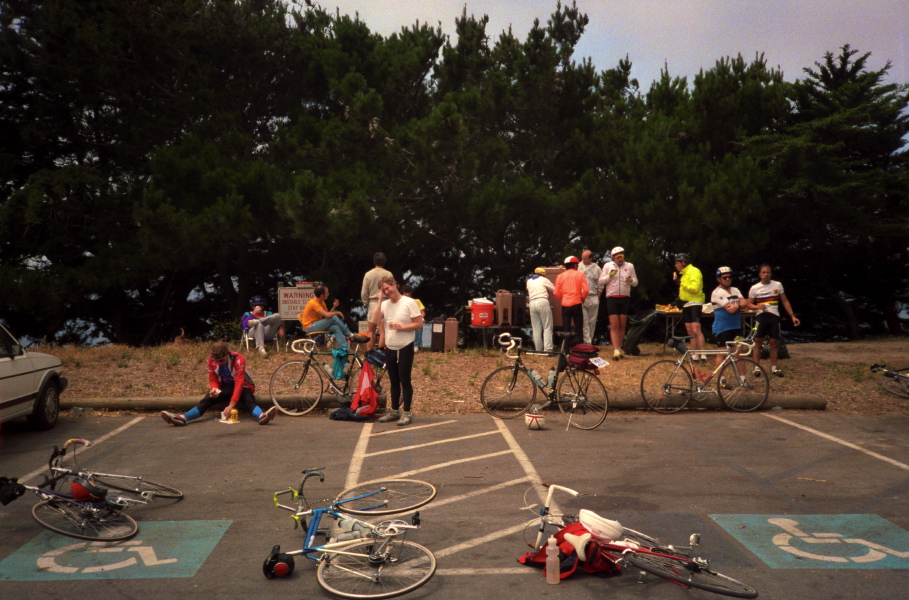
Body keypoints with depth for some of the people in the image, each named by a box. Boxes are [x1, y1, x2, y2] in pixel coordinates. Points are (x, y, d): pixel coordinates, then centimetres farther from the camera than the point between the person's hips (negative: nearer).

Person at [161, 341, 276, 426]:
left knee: (249, 400, -35)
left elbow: (239, 383, -30)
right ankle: (183, 418, -36)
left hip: (242, 386, -4)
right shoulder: (211, 359, -12)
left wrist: (231, 405, -38)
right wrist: (214, 389, -27)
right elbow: (213, 379, -2)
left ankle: (262, 416, -62)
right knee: (206, 400, -21)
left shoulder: (238, 359, -26)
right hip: (224, 387, 4)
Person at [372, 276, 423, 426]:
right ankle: (394, 411, 25)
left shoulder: (409, 303, -9)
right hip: (389, 349, 5)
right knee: (394, 382, 14)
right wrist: (380, 300, -8)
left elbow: (419, 324, -11)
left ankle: (407, 413, 6)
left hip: (405, 348, -5)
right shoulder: (385, 304, 6)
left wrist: (402, 327, -21)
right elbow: (375, 321, -8)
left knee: (405, 381, -2)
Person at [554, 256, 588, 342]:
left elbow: (556, 292, 1)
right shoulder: (579, 275, -1)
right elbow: (585, 290, -9)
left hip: (565, 304, 2)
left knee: (566, 328, 8)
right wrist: (582, 298, 9)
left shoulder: (560, 276, 5)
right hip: (577, 303, -2)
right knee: (578, 327, 5)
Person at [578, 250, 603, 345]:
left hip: (593, 298, 0)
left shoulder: (596, 268, 7)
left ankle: (590, 342, 16)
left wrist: (597, 298, 1)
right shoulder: (579, 266, 10)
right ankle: (587, 342, -8)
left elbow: (600, 286, 8)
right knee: (584, 321, -7)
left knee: (592, 321, 6)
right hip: (580, 298, 0)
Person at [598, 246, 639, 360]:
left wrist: (631, 280, -13)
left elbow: (635, 283, 10)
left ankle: (620, 348, 18)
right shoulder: (607, 266, 4)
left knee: (622, 326, 7)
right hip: (612, 298, -2)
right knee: (614, 325, -8)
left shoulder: (629, 266, 9)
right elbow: (600, 282, 1)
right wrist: (609, 276, -16)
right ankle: (616, 351, -12)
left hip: (625, 298, 2)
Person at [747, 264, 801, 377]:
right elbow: (749, 304, 3)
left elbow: (785, 301, 9)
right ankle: (757, 367, 6)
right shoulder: (754, 288, 0)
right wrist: (757, 306, -19)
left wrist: (792, 316, 3)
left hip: (774, 317, 1)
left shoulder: (778, 285, 4)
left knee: (773, 343, 5)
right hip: (761, 316, -1)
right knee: (758, 342, -2)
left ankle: (773, 368, 14)